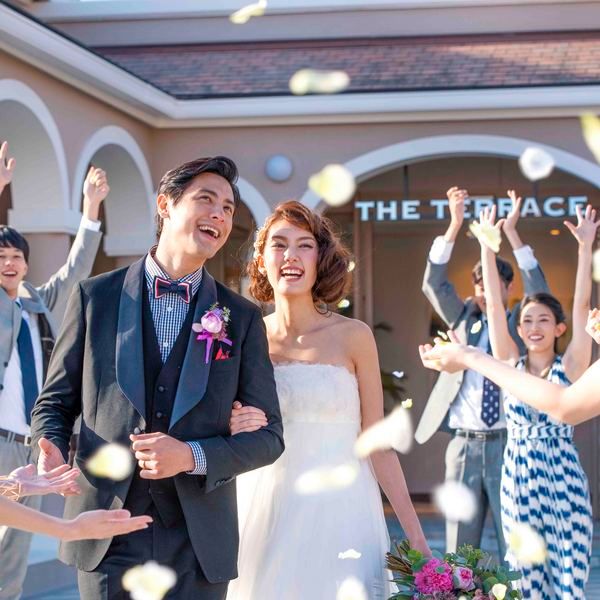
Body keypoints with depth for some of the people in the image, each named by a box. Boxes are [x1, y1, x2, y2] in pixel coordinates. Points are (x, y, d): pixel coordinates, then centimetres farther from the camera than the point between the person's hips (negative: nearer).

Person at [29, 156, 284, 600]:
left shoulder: (242, 318, 5)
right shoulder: (95, 297, 4)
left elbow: (267, 436, 4)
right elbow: (55, 401, 10)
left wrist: (191, 456, -12)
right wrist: (51, 447, -12)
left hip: (198, 544, 1)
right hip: (109, 539, -1)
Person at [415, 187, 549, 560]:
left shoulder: (519, 325, 7)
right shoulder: (464, 321, 12)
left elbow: (539, 290, -8)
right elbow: (434, 284, 2)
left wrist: (512, 232, -14)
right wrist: (455, 225, -8)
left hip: (508, 444, -2)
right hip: (465, 445, 2)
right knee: (459, 547, 6)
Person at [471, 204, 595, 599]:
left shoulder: (570, 367, 0)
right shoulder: (512, 364, 7)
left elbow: (582, 305, -6)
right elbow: (494, 306, 3)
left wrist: (585, 247, -11)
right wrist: (487, 246, -1)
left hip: (563, 482, -2)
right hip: (518, 480, 3)